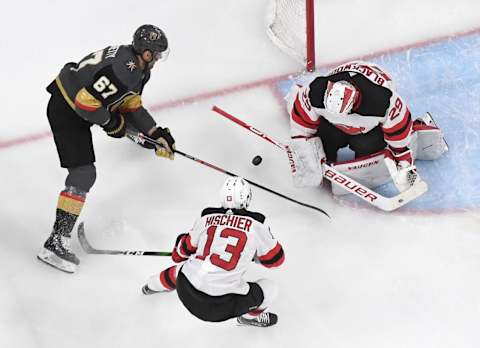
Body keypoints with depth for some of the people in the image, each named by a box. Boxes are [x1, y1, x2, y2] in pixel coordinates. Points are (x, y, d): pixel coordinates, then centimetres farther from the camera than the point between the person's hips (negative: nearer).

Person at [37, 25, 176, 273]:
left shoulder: (139, 66, 2)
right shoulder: (121, 72, -30)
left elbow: (131, 104, 12)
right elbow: (86, 102, -30)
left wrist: (156, 133, 7)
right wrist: (111, 123, -14)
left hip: (83, 103, 9)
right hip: (66, 110, -9)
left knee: (133, 114, 25)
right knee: (83, 175, -14)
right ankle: (56, 242, -15)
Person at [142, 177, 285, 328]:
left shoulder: (207, 218, 6)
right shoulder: (256, 224, -3)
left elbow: (185, 249, 22)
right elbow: (275, 258, 10)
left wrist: (178, 253, 46)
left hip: (186, 293, 5)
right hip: (222, 305, -5)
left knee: (181, 269, 39)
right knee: (269, 289, 14)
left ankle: (153, 285, 64)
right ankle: (250, 316, 35)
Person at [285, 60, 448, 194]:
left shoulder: (384, 102, -44)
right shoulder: (315, 93, -38)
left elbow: (399, 134, -27)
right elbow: (302, 123, -20)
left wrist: (405, 166, -19)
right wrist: (305, 157, -19)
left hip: (375, 125, -2)